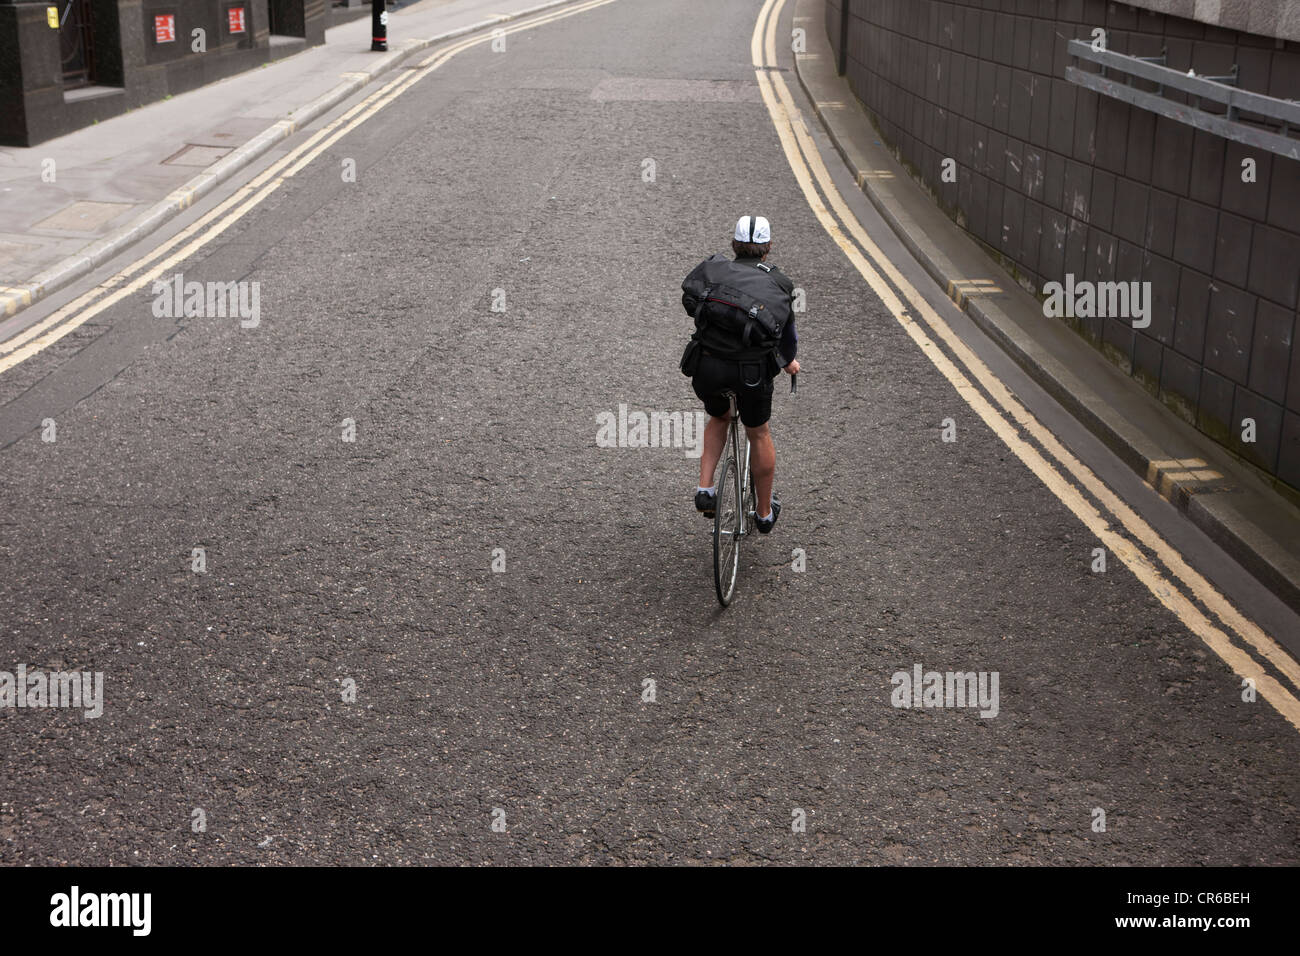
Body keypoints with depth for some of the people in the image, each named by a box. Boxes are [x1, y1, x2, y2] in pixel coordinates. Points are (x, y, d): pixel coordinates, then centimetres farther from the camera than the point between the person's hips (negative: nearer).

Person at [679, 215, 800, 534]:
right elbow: (788, 330, 29)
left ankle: (705, 489, 18)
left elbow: (690, 304, 30)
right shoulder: (778, 283, 14)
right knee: (758, 434, 23)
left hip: (705, 366, 1)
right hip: (753, 372, -1)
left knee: (718, 418, 32)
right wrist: (789, 361, 50)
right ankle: (765, 513, 35)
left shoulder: (711, 269, 14)